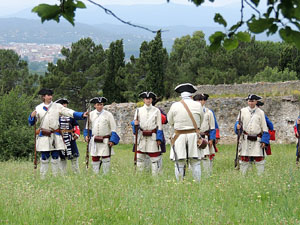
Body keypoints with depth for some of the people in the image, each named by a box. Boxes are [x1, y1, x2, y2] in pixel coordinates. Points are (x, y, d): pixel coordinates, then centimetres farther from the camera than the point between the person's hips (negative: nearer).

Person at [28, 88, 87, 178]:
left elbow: (69, 112, -2)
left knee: (55, 157, 4)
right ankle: (42, 177, 10)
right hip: (44, 137, 0)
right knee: (44, 157, 3)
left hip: (55, 136, 0)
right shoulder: (38, 108, 6)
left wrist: (82, 115, -13)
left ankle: (56, 176, 11)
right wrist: (32, 116, -16)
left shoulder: (57, 106, 5)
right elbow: (32, 122, 7)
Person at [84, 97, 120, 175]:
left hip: (105, 141, -3)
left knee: (106, 159, -1)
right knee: (95, 159, 4)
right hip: (94, 141, 3)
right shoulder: (91, 114, 7)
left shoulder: (108, 115, -2)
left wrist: (112, 140, -9)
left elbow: (114, 129, -1)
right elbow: (88, 127, 20)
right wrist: (86, 135, 4)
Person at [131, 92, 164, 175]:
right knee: (139, 158, 2)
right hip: (141, 137, 2)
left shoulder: (156, 111, 4)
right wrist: (135, 123, -13)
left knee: (155, 159, -4)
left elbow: (159, 125, 4)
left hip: (153, 137, -2)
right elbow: (134, 122, 12)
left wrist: (159, 139, -3)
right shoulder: (139, 110, 9)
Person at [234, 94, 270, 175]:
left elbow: (264, 128, 4)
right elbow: (238, 122, 16)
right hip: (245, 139, 1)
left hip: (257, 140, -1)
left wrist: (264, 141, -4)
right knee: (244, 159, 1)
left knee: (259, 159, -4)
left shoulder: (260, 112, 4)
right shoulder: (243, 111, 6)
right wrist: (238, 126, -10)